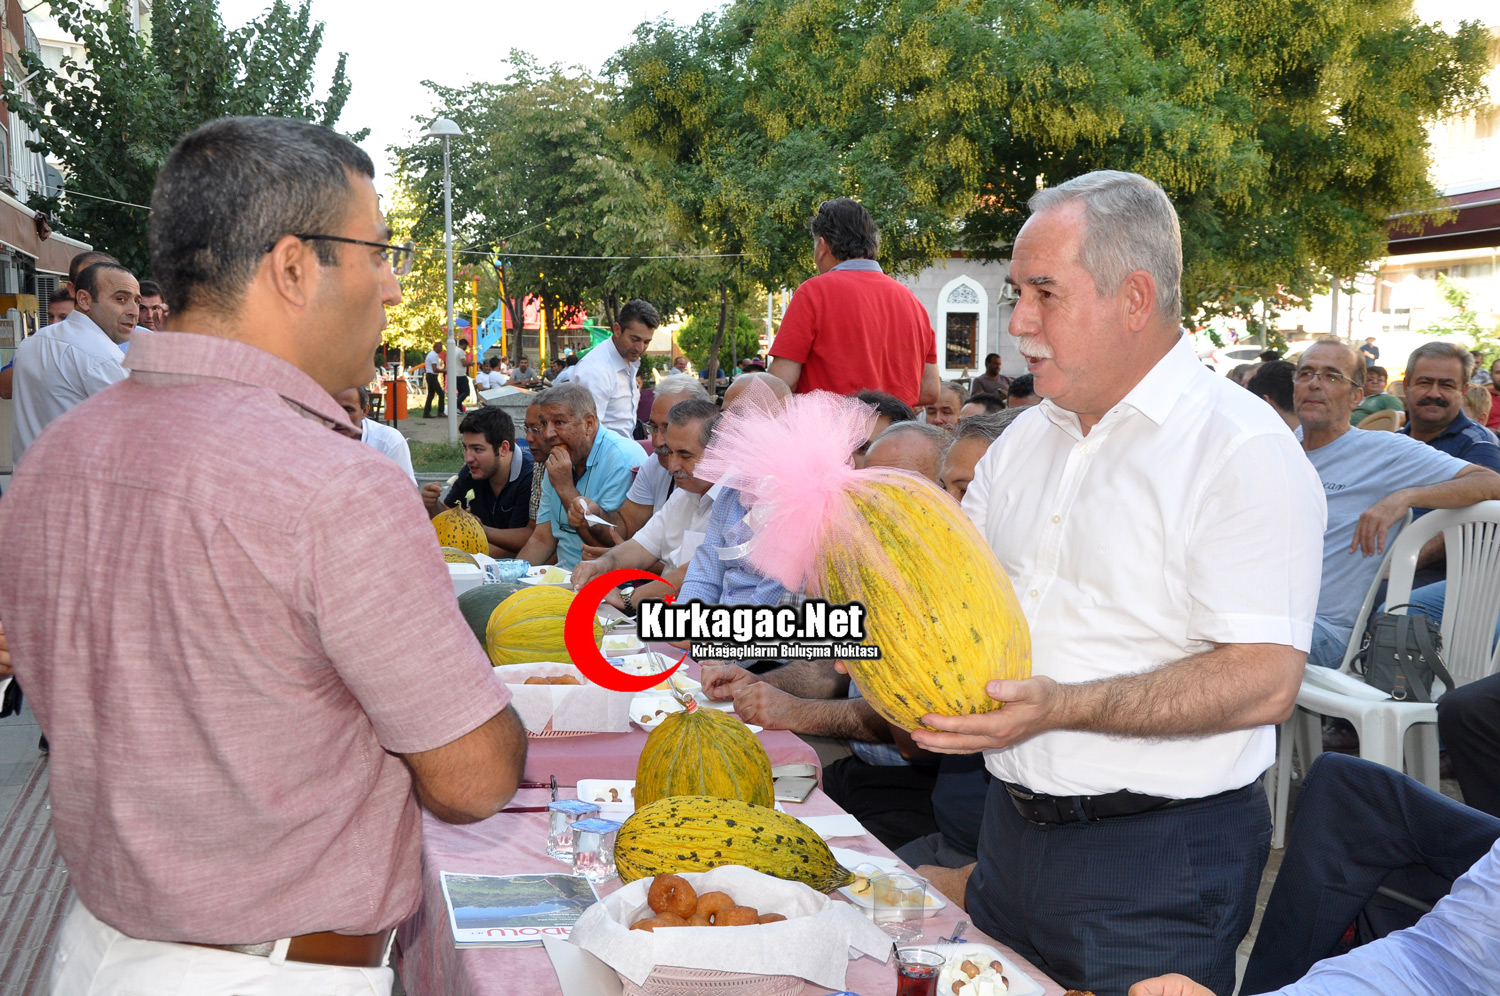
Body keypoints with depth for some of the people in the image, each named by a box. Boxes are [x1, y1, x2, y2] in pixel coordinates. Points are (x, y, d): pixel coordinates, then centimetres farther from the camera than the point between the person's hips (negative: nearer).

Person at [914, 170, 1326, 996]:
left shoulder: (1242, 449, -14)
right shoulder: (1024, 441, 10)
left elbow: (1265, 680, -21)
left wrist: (1058, 707, -29)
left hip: (1156, 865, -7)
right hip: (1013, 828, 7)